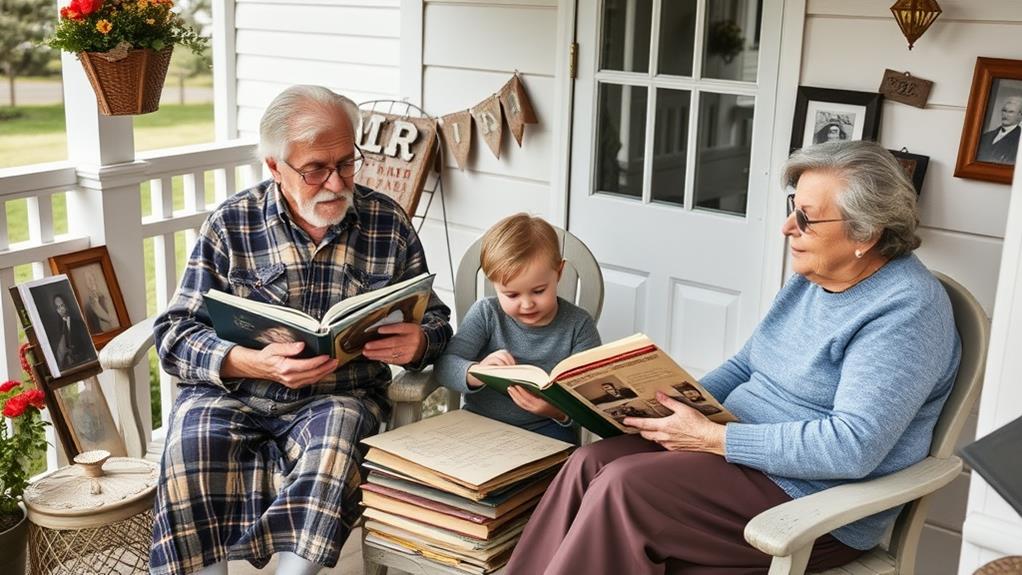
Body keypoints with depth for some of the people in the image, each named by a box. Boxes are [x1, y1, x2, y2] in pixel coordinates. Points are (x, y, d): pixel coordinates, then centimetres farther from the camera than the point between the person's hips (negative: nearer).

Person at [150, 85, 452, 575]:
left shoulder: (389, 224, 5)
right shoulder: (231, 224, 2)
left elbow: (436, 322, 12)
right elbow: (175, 334, -3)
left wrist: (417, 344, -14)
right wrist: (255, 364, -21)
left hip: (339, 400, 0)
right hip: (234, 394, 0)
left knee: (334, 435, -34)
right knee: (194, 440, -31)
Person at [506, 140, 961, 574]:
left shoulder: (906, 310, -19)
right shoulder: (813, 276, 9)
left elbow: (853, 447, -27)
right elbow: (746, 365, 18)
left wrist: (713, 437, -23)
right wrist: (681, 407, -2)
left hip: (817, 507, -8)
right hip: (746, 450, 9)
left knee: (625, 486, -23)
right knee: (591, 463, -10)